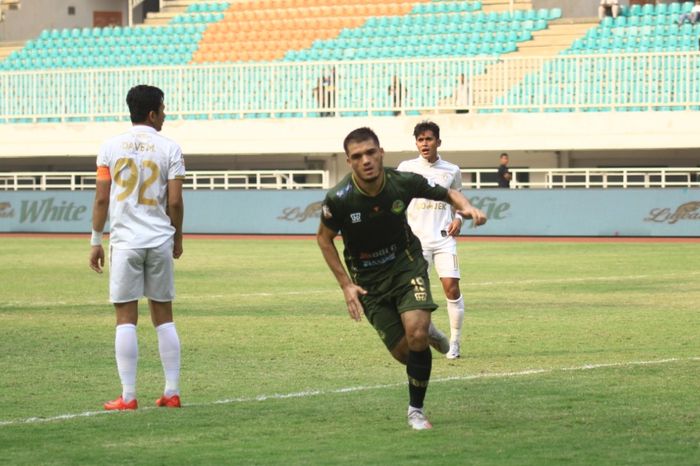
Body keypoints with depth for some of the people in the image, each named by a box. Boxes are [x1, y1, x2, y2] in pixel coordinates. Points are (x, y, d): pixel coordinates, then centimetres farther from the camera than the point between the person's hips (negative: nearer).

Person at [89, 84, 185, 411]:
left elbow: (101, 198, 0)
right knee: (163, 317, 9)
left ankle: (128, 396, -2)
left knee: (126, 319, 0)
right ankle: (172, 392, 10)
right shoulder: (169, 149, -1)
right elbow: (175, 202, -3)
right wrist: (177, 238, 12)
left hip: (125, 241, -1)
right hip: (160, 241, 1)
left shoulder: (111, 147, 1)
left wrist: (96, 241, 8)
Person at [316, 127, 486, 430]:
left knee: (416, 335, -22)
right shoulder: (338, 199, -22)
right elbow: (324, 238, -3)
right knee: (403, 353, -5)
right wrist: (346, 285, -8)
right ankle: (427, 331, 34)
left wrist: (466, 207, -24)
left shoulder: (403, 183, -18)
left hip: (406, 263, 0)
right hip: (368, 280, 0)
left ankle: (416, 410, 0)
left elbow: (448, 194, -1)